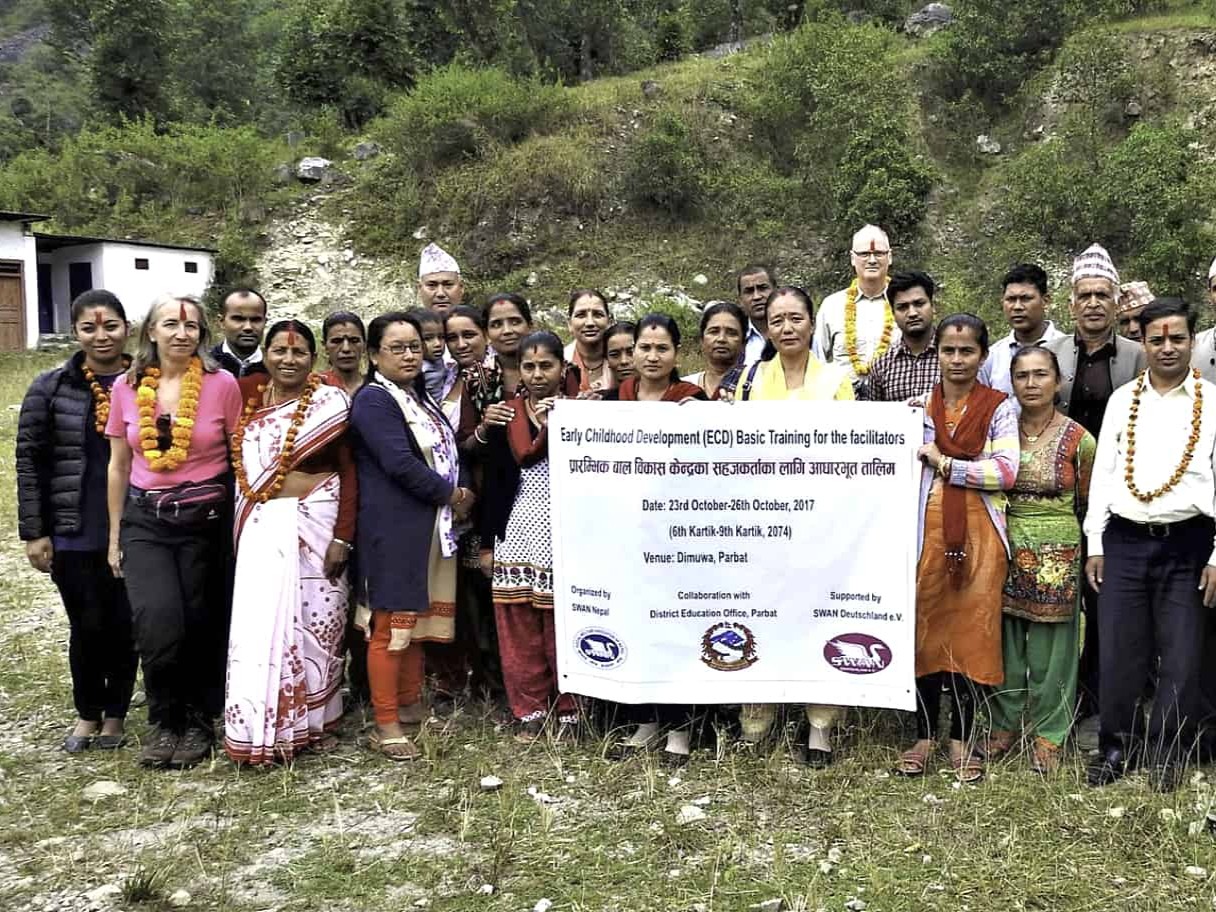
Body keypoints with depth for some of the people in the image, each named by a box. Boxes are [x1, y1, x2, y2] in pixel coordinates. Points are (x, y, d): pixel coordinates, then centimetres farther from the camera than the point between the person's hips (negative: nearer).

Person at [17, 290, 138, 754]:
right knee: (88, 626, 6)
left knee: (125, 626, 8)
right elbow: (30, 462, 0)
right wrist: (33, 532, -3)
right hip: (74, 534, 0)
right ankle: (88, 714, 28)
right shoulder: (51, 387, -1)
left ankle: (115, 713, 28)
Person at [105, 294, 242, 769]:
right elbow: (118, 467, 10)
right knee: (159, 623, -14)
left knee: (202, 626, 6)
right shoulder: (126, 388, 3)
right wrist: (114, 536, 11)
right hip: (145, 521, 1)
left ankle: (199, 722, 28)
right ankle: (165, 721, 10)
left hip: (206, 520, -1)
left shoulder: (222, 384, -5)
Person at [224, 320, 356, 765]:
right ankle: (258, 729, 10)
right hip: (261, 526, 2)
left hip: (315, 523, -2)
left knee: (313, 620, 5)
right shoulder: (246, 394, 7)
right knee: (260, 622, 0)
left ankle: (312, 721, 19)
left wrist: (343, 536, -11)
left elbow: (349, 473, -5)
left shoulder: (330, 402, -3)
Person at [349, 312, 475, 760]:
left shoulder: (420, 397, 17)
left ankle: (410, 705, 27)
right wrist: (452, 494, -9)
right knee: (390, 623, -4)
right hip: (393, 529, -9)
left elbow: (446, 452, 21)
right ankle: (386, 725, 2)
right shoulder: (373, 400, -10)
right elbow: (399, 463, -20)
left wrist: (459, 497, 2)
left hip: (431, 528, 9)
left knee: (417, 618, 15)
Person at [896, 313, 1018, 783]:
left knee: (972, 629, 1)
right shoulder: (918, 405, 10)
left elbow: (1006, 472, -8)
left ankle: (961, 740, 13)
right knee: (925, 626, 4)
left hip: (979, 530, -2)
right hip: (928, 528, 2)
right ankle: (924, 735, 16)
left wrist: (945, 463, -9)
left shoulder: (999, 407, 4)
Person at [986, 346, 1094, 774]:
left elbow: (1086, 504, 6)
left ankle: (1048, 732, 18)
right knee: (1004, 640, 9)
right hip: (1005, 546, 2)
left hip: (1057, 554, -2)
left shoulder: (1078, 440, -4)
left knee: (1050, 646, 5)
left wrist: (1055, 531, 11)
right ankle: (1004, 723, 23)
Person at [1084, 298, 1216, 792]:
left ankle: (1167, 756, 20)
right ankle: (1118, 748, 20)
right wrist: (1095, 544, 5)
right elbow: (1103, 473, 9)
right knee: (1119, 652, 5)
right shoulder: (1122, 400, 9)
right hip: (1124, 542, 2)